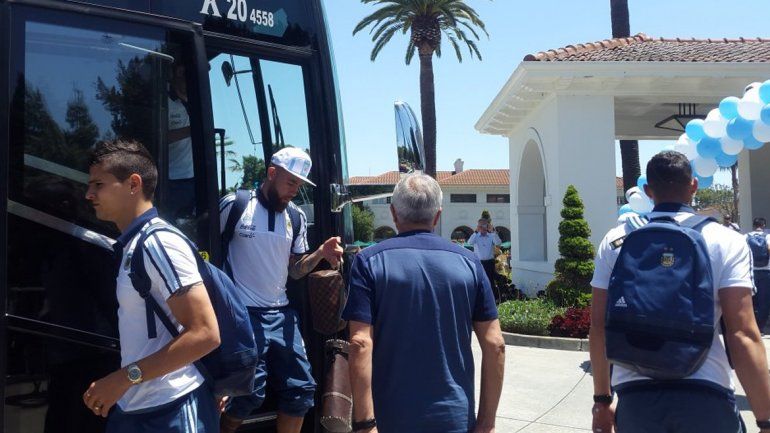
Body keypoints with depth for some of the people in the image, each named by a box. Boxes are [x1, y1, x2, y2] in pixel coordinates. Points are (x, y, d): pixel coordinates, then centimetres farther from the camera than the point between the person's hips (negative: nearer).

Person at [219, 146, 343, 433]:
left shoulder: (296, 217, 9)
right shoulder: (235, 205, -6)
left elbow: (295, 270, 11)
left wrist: (320, 254, -8)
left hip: (281, 313, 5)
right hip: (244, 314, -5)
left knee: (301, 389, 3)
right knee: (251, 393, -9)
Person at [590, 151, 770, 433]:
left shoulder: (616, 241, 5)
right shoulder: (726, 242, -1)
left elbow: (599, 327, 5)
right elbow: (742, 336, -8)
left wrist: (602, 399, 15)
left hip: (635, 395, 2)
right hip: (705, 397, -1)